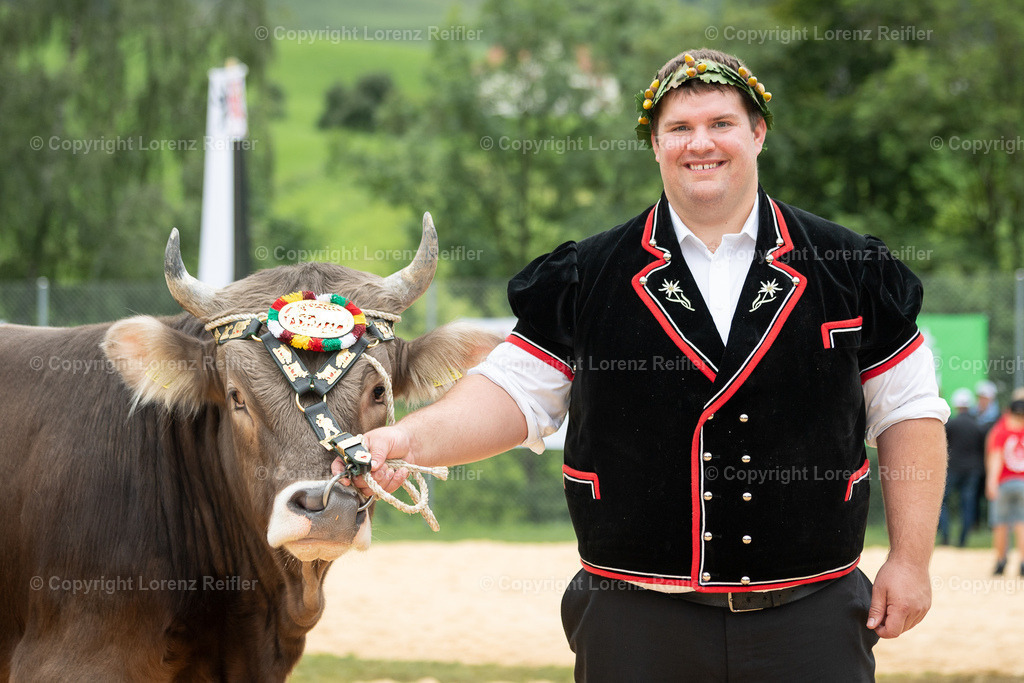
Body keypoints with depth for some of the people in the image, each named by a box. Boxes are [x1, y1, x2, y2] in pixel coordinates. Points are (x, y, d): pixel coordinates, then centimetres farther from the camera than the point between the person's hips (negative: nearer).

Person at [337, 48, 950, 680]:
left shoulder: (848, 270, 5)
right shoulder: (587, 279, 6)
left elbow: (909, 413, 8)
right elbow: (512, 395, 7)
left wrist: (911, 561, 2)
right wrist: (404, 440, -10)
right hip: (638, 622, 0)